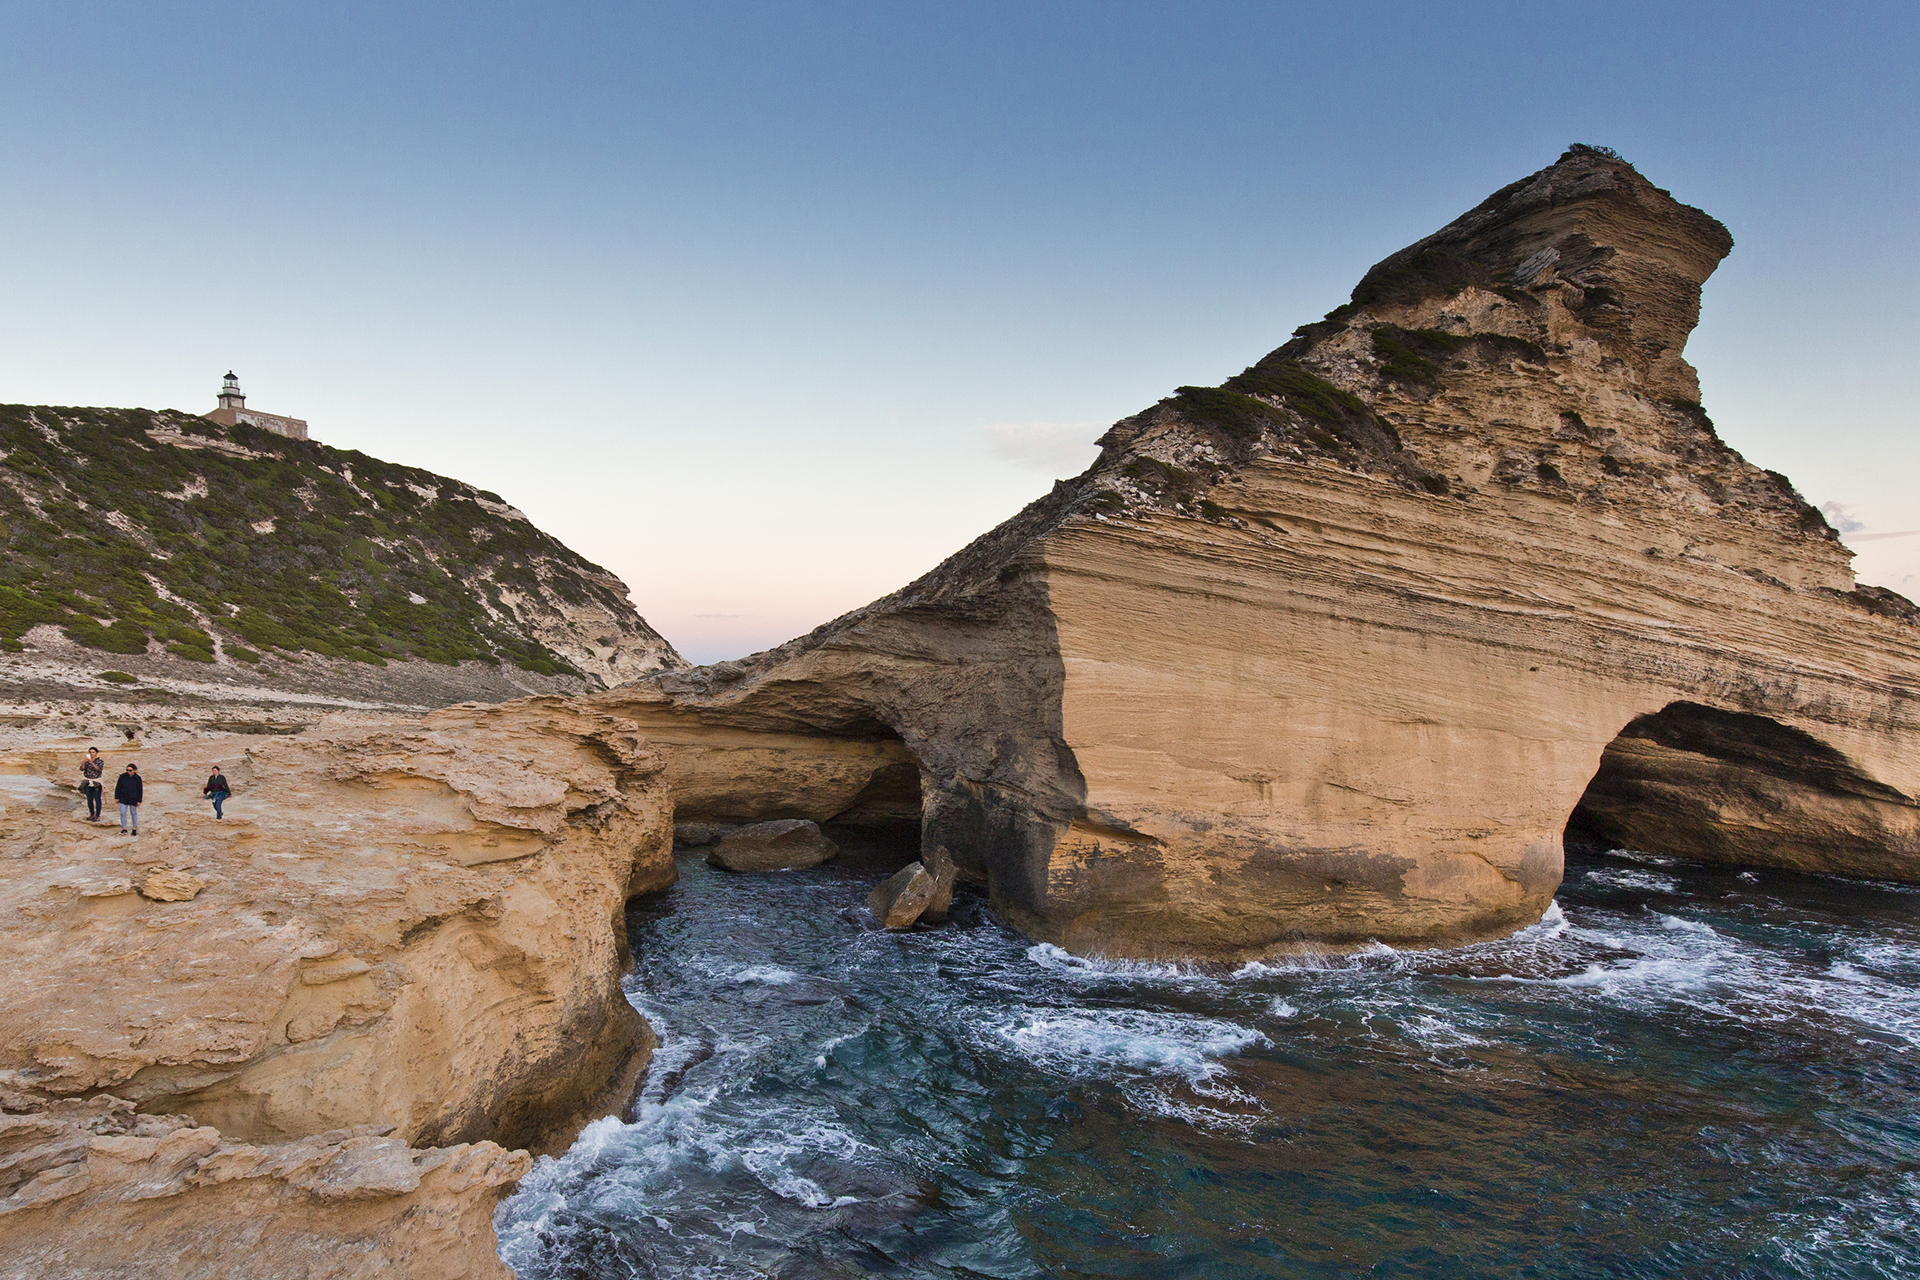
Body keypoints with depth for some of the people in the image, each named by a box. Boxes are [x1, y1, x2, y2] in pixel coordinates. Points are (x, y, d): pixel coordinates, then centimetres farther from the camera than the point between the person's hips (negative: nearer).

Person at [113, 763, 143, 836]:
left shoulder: (137, 778, -6)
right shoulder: (122, 777, -4)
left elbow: (140, 790, -2)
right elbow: (118, 787, 3)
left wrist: (139, 801, -3)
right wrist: (116, 797, 2)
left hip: (133, 799, -1)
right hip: (123, 799, 1)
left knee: (133, 813, 10)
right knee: (123, 813, -4)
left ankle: (134, 829, 22)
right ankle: (124, 829, 4)